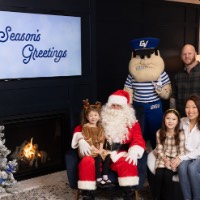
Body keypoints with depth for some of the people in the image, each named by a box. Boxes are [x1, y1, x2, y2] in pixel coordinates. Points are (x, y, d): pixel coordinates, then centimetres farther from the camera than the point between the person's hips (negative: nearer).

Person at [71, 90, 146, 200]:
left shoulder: (132, 122, 13)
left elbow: (138, 139, 2)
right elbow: (80, 129, 12)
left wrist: (134, 152, -21)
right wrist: (81, 140, -11)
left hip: (120, 155, 0)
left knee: (128, 163, -34)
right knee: (87, 162, -29)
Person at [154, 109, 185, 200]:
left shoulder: (180, 134, -8)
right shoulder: (159, 133, -1)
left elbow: (181, 152, -6)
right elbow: (159, 150, 2)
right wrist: (164, 159, -14)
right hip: (163, 158, 2)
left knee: (167, 175, -27)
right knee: (159, 174, -25)